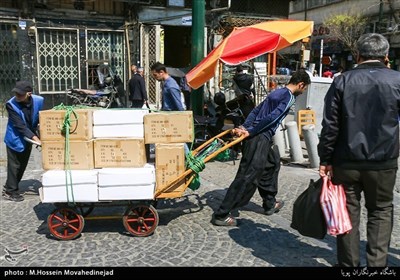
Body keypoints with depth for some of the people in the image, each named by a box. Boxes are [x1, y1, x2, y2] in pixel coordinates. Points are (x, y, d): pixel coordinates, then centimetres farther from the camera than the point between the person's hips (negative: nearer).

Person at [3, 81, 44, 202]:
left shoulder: (38, 101, -15)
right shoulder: (11, 104, -25)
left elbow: (41, 119, 1)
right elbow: (19, 125, -28)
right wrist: (35, 138, -35)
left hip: (28, 139, 5)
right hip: (15, 139, -5)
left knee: (22, 165, 17)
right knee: (14, 165, 4)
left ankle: (9, 187, 37)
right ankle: (11, 192, 22)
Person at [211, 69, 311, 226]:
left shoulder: (276, 92, 20)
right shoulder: (289, 97, -7)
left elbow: (256, 111, 14)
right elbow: (272, 117, -17)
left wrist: (244, 127, 5)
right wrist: (250, 132, -15)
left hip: (255, 136, 10)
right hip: (260, 138, -10)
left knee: (272, 164, 25)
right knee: (247, 177, -8)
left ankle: (270, 204, 38)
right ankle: (221, 215, -5)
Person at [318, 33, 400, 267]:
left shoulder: (342, 81, -3)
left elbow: (330, 125, -6)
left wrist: (325, 159, 0)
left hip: (346, 162, 0)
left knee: (348, 212, 11)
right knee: (381, 211, 16)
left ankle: (349, 263, 20)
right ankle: (377, 262, 11)